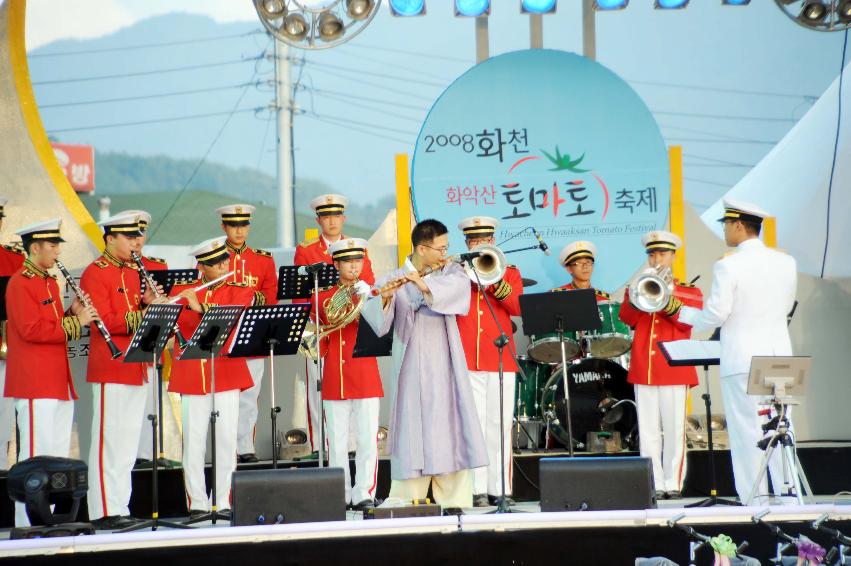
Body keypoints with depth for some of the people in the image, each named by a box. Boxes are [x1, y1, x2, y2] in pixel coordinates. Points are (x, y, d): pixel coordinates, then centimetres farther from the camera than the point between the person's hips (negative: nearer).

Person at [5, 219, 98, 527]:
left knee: (58, 454, 10)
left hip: (58, 381, 9)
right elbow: (31, 329, -19)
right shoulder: (20, 283, -10)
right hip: (35, 384, -9)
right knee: (37, 454, -9)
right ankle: (28, 522, -5)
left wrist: (74, 314, 3)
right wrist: (75, 322, -16)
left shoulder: (50, 283, 19)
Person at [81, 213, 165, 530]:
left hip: (136, 369, 8)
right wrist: (143, 313, -25)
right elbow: (104, 321, -17)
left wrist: (148, 303, -1)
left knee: (129, 444, 10)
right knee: (108, 441, -6)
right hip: (110, 370, -8)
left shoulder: (133, 272, 17)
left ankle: (120, 508, 15)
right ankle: (104, 512, -3)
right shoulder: (95, 274, -8)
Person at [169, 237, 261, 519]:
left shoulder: (241, 292, 5)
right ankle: (197, 504, 4)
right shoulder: (181, 290, 10)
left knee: (227, 438, -1)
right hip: (191, 375, 1)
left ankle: (224, 502, 7)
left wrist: (200, 308, -23)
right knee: (193, 440, -1)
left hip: (227, 373, -1)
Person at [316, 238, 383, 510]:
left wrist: (364, 299, -17)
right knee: (337, 442, 3)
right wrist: (315, 347, -7)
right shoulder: (323, 298, 9)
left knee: (368, 440, -4)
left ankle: (364, 494, 1)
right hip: (334, 380, 1)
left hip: (365, 378, -1)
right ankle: (340, 496, 10)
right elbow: (321, 342, 12)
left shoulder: (369, 294, 6)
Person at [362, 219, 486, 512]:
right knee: (414, 431, -4)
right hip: (412, 369, -2)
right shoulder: (395, 279, 0)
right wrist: (384, 298, -32)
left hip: (446, 367, 2)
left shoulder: (451, 271, 7)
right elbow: (374, 317, -12)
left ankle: (455, 501, 5)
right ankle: (406, 504, 2)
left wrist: (424, 284, -30)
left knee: (451, 430, 0)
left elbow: (458, 285, -16)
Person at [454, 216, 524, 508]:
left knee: (499, 426, 1)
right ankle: (477, 489, -3)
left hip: (501, 360, 1)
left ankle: (500, 488, 4)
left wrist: (496, 283, -15)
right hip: (467, 360, -1)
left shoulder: (509, 272, 13)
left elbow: (518, 307, -2)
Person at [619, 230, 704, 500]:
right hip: (643, 369, 2)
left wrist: (669, 301, -20)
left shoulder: (689, 292, 10)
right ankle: (654, 485, 3)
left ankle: (673, 484, 2)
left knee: (674, 429, -2)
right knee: (648, 430, 0)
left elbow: (688, 322, -7)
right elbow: (627, 318, -1)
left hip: (675, 368, -2)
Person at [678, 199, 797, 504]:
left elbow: (714, 316, -11)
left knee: (747, 433, 0)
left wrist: (683, 312, 6)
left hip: (742, 361, -5)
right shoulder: (786, 262, 5)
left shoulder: (728, 266, -11)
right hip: (780, 356, 5)